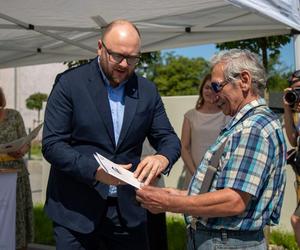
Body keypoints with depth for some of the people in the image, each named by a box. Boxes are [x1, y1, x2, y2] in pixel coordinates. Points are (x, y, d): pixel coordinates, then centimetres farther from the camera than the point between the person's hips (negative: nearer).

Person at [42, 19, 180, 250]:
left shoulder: (147, 91, 5)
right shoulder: (70, 83, -6)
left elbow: (169, 138, 7)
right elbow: (52, 144, -10)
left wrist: (163, 158, -17)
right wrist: (95, 170, -25)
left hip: (128, 211, 3)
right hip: (75, 210, -3)